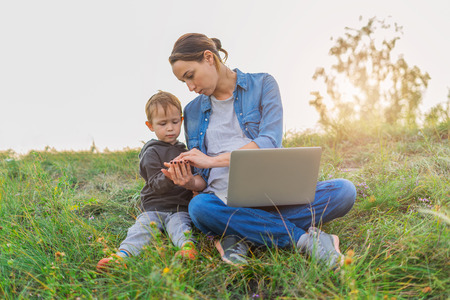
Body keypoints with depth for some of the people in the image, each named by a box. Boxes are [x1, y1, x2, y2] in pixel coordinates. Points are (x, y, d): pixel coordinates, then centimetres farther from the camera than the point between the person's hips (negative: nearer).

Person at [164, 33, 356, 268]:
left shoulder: (262, 84, 5)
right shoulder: (192, 111, 15)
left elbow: (270, 143, -10)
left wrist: (212, 160, -16)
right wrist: (190, 182, -8)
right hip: (225, 203, 1)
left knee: (344, 191, -24)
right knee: (199, 206, -34)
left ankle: (241, 237, -23)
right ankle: (304, 238, -23)